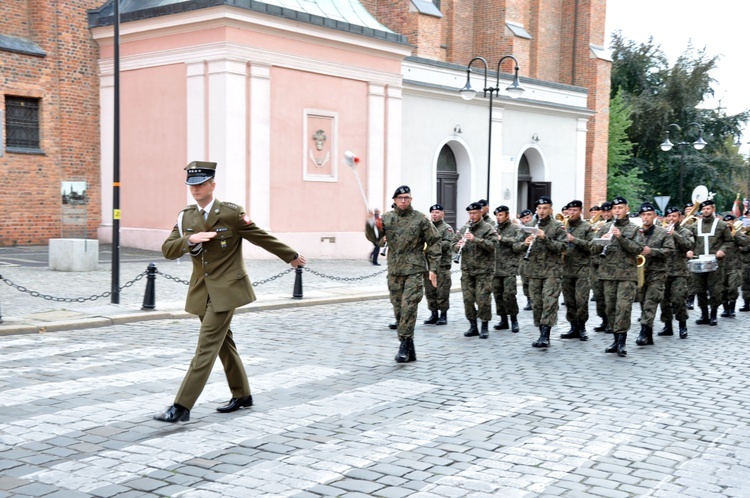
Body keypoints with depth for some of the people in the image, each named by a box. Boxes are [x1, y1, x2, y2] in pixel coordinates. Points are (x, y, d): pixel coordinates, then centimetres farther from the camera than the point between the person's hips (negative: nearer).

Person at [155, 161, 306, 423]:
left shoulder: (231, 213, -9)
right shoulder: (185, 217, 5)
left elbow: (261, 237, 2)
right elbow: (168, 250, -2)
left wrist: (291, 256, 11)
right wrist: (190, 238, -21)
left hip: (226, 289, -6)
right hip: (201, 290, 6)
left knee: (206, 347, -10)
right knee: (223, 343, 16)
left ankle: (182, 407, -10)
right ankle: (242, 395, 31)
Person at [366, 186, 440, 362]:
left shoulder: (420, 219, -1)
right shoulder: (387, 218, 6)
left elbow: (434, 243, 2)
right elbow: (374, 239, -1)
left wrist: (433, 269, -3)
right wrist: (370, 226, -23)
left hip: (414, 270, -4)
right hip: (394, 271, 4)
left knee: (408, 307, -15)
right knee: (398, 309, 7)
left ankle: (404, 345, -8)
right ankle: (410, 350, 17)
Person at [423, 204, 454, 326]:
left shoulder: (447, 228, 1)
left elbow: (448, 243, -13)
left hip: (442, 264, -5)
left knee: (442, 292, -3)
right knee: (430, 291, 8)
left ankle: (443, 315, 6)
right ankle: (433, 314, 17)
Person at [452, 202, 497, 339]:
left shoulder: (488, 229, -2)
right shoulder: (463, 229, 12)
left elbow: (492, 245, -15)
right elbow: (453, 244, 12)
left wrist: (475, 239, -25)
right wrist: (457, 245, -12)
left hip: (483, 270, -4)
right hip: (466, 271, 5)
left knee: (483, 299, -5)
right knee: (468, 299, 6)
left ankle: (484, 327, 6)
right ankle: (473, 327, 17)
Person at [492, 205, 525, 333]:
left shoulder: (516, 229, 1)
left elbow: (518, 247, -10)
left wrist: (502, 239, -13)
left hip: (509, 268, -5)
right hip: (495, 268, 5)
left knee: (509, 295, -12)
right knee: (498, 295, 6)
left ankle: (514, 319, 3)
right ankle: (503, 320, 16)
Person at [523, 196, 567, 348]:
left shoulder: (557, 227, -1)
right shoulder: (530, 226, 12)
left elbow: (562, 247, -11)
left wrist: (545, 238, -22)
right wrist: (525, 244, -9)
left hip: (552, 271, -5)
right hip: (534, 271, 5)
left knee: (549, 302, -11)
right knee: (536, 304, 6)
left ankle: (545, 336, -13)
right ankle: (542, 334, 15)